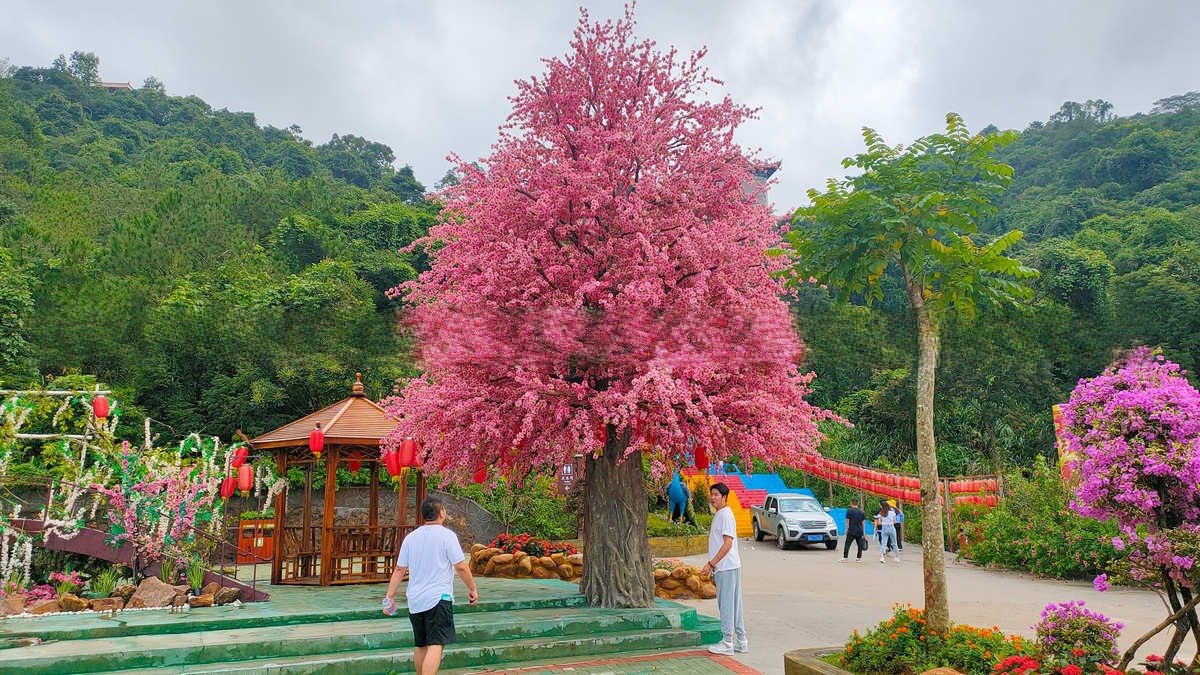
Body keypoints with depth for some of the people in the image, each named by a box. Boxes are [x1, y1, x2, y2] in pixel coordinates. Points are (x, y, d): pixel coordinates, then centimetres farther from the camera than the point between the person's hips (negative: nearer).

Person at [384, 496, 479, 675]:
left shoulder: (410, 538, 8)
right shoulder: (447, 535, -8)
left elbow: (399, 570, 8)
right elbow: (461, 567, -10)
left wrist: (389, 597, 13)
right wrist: (472, 589, 2)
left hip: (415, 601, 6)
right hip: (438, 598, -6)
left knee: (421, 646, 17)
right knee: (435, 645, -11)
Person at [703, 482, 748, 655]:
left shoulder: (725, 515, -14)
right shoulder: (719, 515, 17)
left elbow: (728, 543, -21)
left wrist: (711, 563, -20)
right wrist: (712, 566, 21)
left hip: (727, 567, -10)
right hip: (723, 567, 10)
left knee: (726, 604, -4)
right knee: (734, 605, 13)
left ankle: (727, 643, 3)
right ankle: (741, 642, 19)